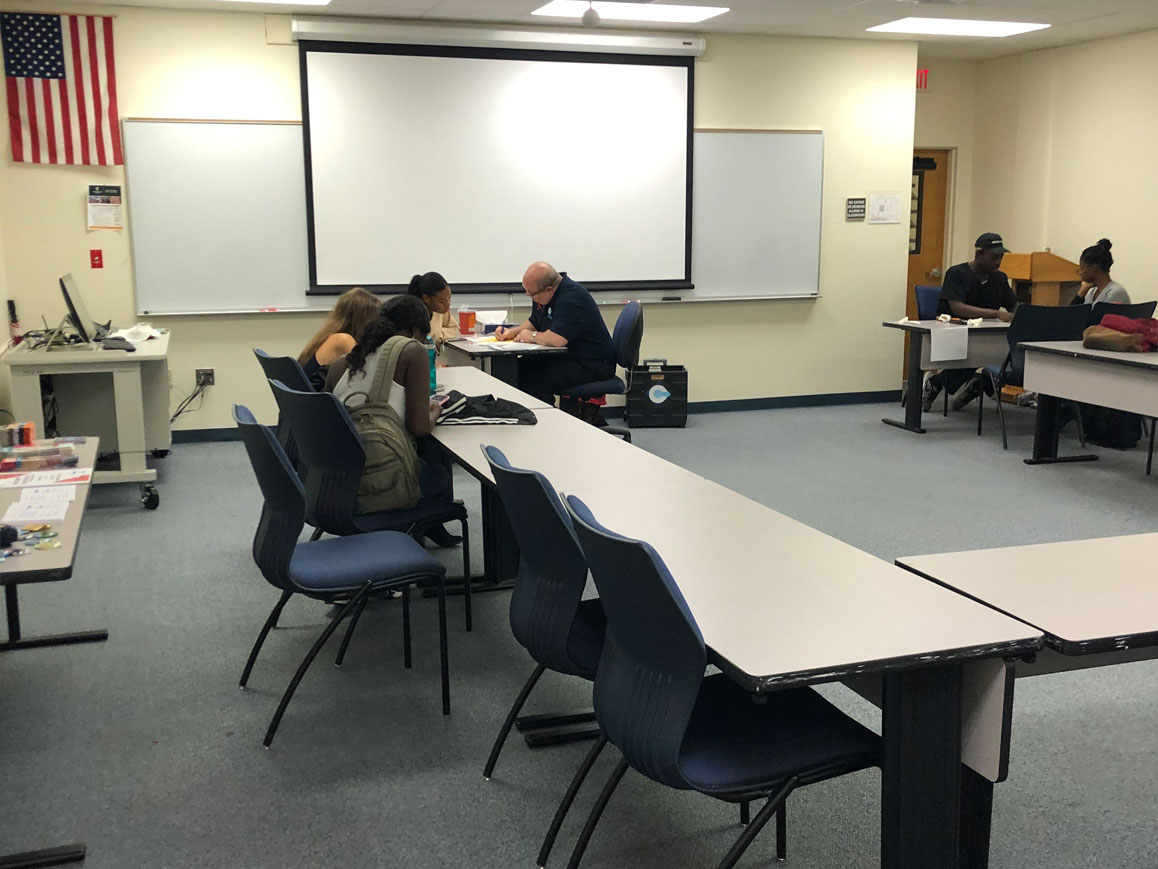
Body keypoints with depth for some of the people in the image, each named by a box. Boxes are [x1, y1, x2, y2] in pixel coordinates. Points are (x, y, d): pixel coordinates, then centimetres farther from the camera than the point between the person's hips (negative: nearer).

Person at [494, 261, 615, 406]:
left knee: (532, 382, -26)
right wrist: (512, 332, 6)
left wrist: (532, 336, -15)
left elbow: (558, 339, -35)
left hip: (591, 365, -10)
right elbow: (533, 322, 25)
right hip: (565, 356, 10)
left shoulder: (572, 297, -25)